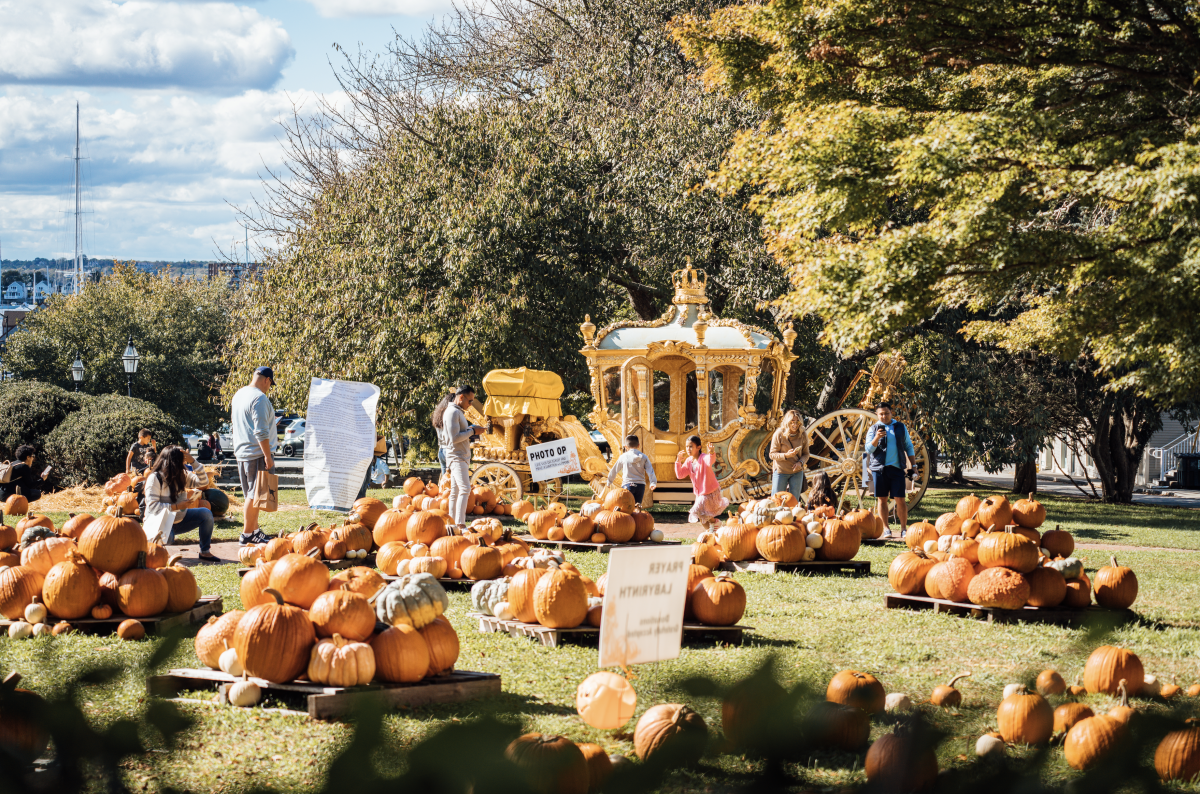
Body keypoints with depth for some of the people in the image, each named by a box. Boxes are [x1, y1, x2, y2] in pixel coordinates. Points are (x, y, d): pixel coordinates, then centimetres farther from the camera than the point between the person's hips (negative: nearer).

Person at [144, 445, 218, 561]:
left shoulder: (182, 475, 3)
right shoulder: (155, 478, -18)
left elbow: (203, 482, -3)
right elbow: (152, 506, -25)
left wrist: (192, 461, -13)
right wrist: (177, 506, -28)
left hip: (179, 520, 7)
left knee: (206, 514, -11)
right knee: (167, 538, -40)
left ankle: (205, 552, -3)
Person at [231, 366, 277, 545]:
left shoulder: (239, 394, 14)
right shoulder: (259, 398, -16)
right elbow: (261, 432, -21)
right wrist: (268, 457, -19)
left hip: (241, 452, 10)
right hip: (257, 453, -10)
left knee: (250, 495, 15)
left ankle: (254, 530, 21)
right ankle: (247, 534, -5)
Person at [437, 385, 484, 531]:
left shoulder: (458, 412, 18)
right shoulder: (452, 412, -14)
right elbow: (454, 438, -21)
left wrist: (471, 430, 11)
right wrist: (472, 431, -14)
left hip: (463, 457, 11)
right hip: (456, 457, -11)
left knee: (456, 491, 11)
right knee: (465, 489, -19)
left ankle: (453, 523, 14)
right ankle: (460, 524, -25)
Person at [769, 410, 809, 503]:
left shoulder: (803, 435, -4)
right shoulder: (779, 434, -12)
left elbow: (806, 454, 6)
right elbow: (772, 454, -8)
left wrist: (801, 462, -16)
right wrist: (786, 455, -25)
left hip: (797, 471, 2)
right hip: (780, 471, -2)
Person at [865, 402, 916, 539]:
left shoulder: (900, 427, 12)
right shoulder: (874, 429, 7)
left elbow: (909, 446, 17)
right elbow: (869, 449, -2)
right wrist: (876, 438, -20)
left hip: (897, 467, 0)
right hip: (879, 468, 0)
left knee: (900, 499, -5)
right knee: (882, 499, 1)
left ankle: (904, 529, -1)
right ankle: (886, 529, 8)